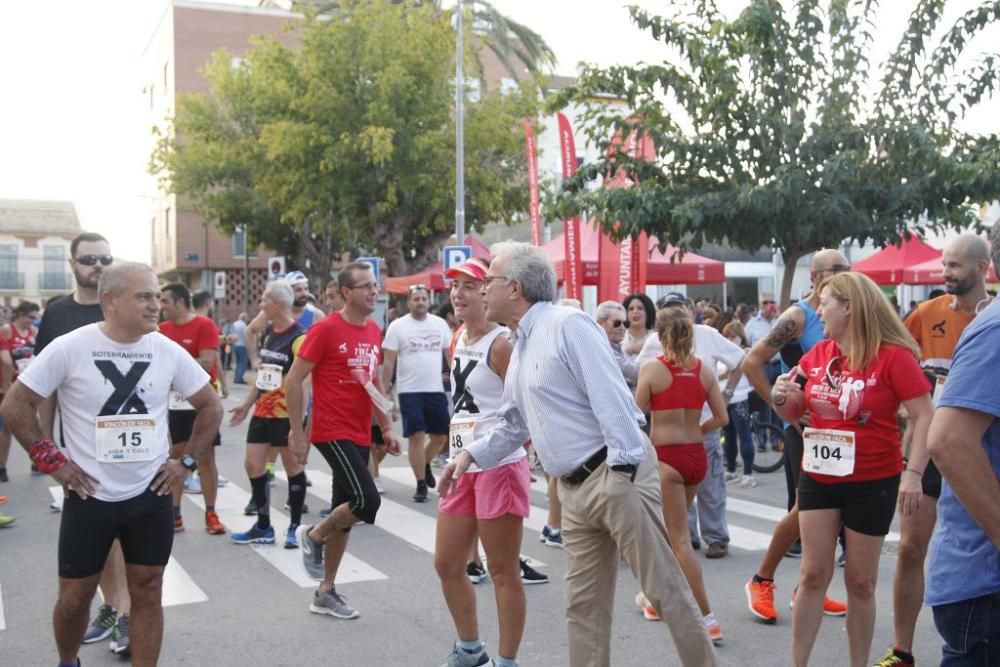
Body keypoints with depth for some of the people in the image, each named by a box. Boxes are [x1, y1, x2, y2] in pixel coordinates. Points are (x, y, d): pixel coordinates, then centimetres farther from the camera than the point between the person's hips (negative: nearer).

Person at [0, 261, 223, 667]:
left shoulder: (168, 352, -4)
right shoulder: (69, 348, -12)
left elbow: (211, 406, 8)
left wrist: (188, 461, 2)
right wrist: (51, 461, -7)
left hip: (151, 496, 2)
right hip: (90, 497, -1)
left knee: (147, 593, 8)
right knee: (74, 598, 12)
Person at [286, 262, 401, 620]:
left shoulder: (375, 332, 9)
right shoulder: (326, 329, -12)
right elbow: (293, 380, -10)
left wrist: (387, 427, 14)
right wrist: (296, 432, -12)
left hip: (360, 435, 8)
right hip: (333, 433, -8)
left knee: (345, 513, 11)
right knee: (367, 500, -18)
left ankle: (326, 592, 23)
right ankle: (313, 536, 10)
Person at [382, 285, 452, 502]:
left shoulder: (440, 324, 7)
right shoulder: (397, 326, -3)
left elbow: (450, 354, 11)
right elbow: (389, 361, -3)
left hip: (436, 390, 4)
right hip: (410, 391, -4)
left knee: (441, 435, 9)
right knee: (417, 436, -4)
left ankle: (425, 464, 38)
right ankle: (421, 485, 6)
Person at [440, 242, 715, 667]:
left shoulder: (567, 324, -12)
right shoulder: (520, 348, 16)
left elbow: (610, 397, -19)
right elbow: (514, 423, 25)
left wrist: (622, 471, -22)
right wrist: (471, 454, 15)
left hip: (616, 473, -9)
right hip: (574, 488, 9)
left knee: (664, 587, -1)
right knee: (583, 604, 12)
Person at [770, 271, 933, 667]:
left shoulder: (893, 355, -12)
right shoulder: (817, 354, 3)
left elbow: (924, 417, -13)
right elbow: (796, 414, 15)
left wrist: (913, 474, -22)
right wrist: (781, 399, -7)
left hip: (873, 482, -4)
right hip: (818, 478, 4)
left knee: (860, 581, 7)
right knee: (813, 574, 7)